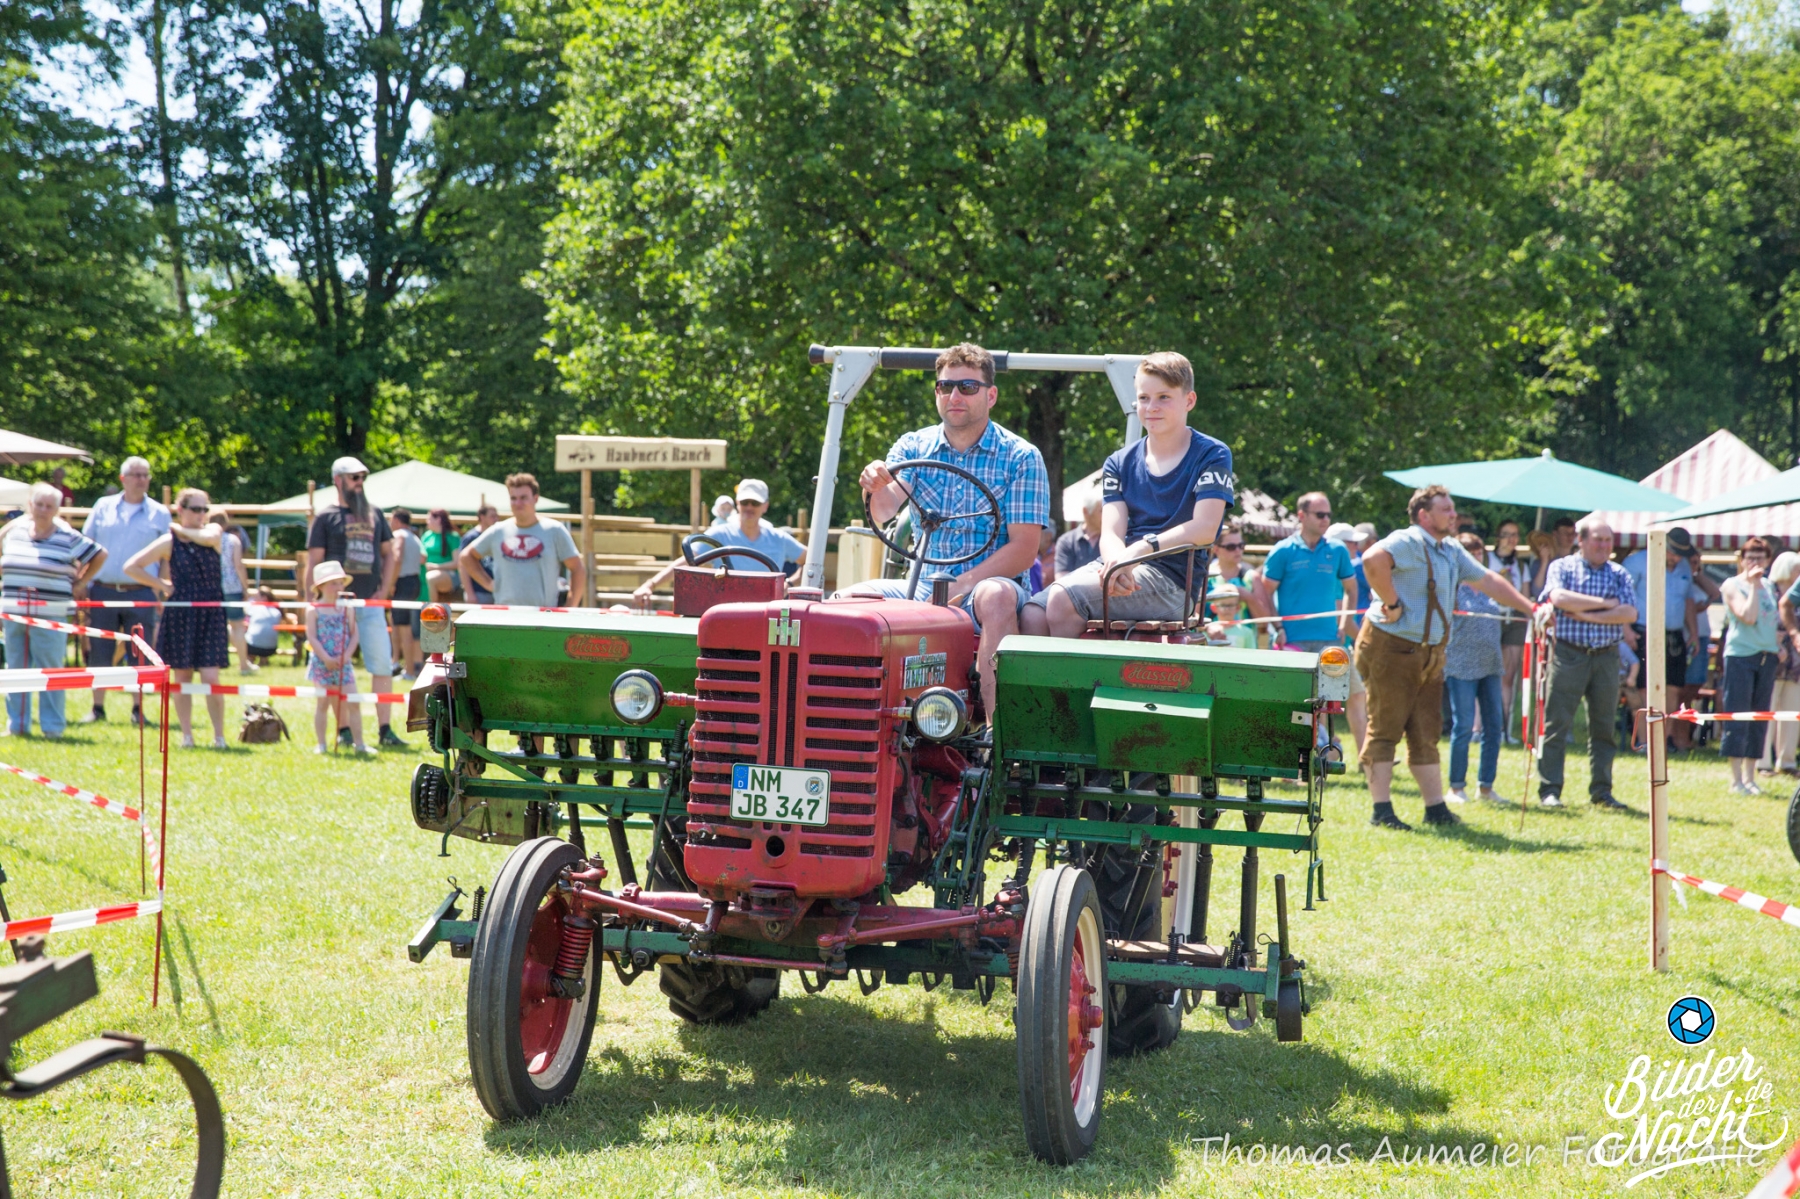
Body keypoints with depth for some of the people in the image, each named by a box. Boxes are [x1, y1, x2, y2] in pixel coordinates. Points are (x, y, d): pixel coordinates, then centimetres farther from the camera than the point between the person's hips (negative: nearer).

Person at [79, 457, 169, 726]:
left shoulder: (159, 514, 6)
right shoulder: (103, 507, 8)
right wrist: (82, 585, 4)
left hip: (140, 595, -1)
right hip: (103, 591, 1)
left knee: (139, 657, 1)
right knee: (99, 654, 4)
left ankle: (138, 710, 10)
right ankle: (97, 708, 14)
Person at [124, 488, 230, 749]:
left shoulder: (213, 531, 5)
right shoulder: (168, 542, 0)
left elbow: (210, 537, -21)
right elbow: (131, 567, 0)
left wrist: (181, 530, -6)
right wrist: (162, 585, -2)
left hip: (210, 615, 0)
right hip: (180, 616, 0)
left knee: (210, 677, -8)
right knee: (181, 676, 5)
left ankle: (219, 735, 1)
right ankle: (186, 734, 15)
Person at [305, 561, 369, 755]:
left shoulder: (346, 608, 7)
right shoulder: (313, 610, -3)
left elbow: (354, 634, 5)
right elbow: (311, 637, -9)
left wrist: (347, 655, -10)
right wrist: (326, 658, -16)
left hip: (343, 664, 2)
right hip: (322, 664, -2)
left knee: (352, 702, -2)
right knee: (323, 703, 4)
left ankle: (359, 743, 2)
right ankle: (321, 744, 10)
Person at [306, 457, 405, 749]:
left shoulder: (374, 514, 14)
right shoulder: (326, 517, 2)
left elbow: (389, 554, 20)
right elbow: (313, 563, -2)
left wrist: (384, 589, 7)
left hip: (371, 604, 4)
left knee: (383, 665, -1)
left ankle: (385, 730, 2)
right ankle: (345, 729, 7)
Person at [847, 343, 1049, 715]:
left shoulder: (1020, 457, 0)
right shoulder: (913, 447, 10)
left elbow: (1024, 548, -8)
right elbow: (886, 511, -9)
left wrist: (960, 587, -21)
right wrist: (875, 487, -34)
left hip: (989, 583, -3)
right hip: (922, 587, 4)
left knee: (994, 596, -37)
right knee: (851, 597, -21)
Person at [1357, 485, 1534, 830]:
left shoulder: (1452, 552, 16)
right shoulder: (1407, 542, -14)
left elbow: (1488, 580, 25)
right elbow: (1373, 559, -33)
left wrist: (1530, 608, 23)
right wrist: (1392, 602, -26)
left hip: (1430, 655, 9)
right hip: (1391, 648, -9)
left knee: (1426, 733, 11)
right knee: (1385, 730, -4)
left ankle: (1436, 809, 16)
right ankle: (1381, 811, -1)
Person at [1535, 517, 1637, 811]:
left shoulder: (1619, 574, 12)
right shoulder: (1561, 567, 6)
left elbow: (1630, 613, -3)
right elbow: (1559, 598, -14)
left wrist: (1587, 615, -10)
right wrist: (1605, 603, -9)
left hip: (1606, 657, 3)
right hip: (1568, 654, -3)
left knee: (1605, 726, 5)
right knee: (1556, 723, -4)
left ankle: (1601, 792, 12)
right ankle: (1549, 790, 0)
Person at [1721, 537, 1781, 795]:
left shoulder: (1769, 586, 15)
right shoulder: (1732, 585, -4)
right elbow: (1748, 616, -17)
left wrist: (1779, 634, 5)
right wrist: (1753, 584, -15)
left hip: (1766, 657, 6)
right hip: (1740, 655, -6)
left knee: (1759, 719, 7)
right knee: (1738, 718, -6)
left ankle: (1750, 777, 14)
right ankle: (1737, 780, -4)